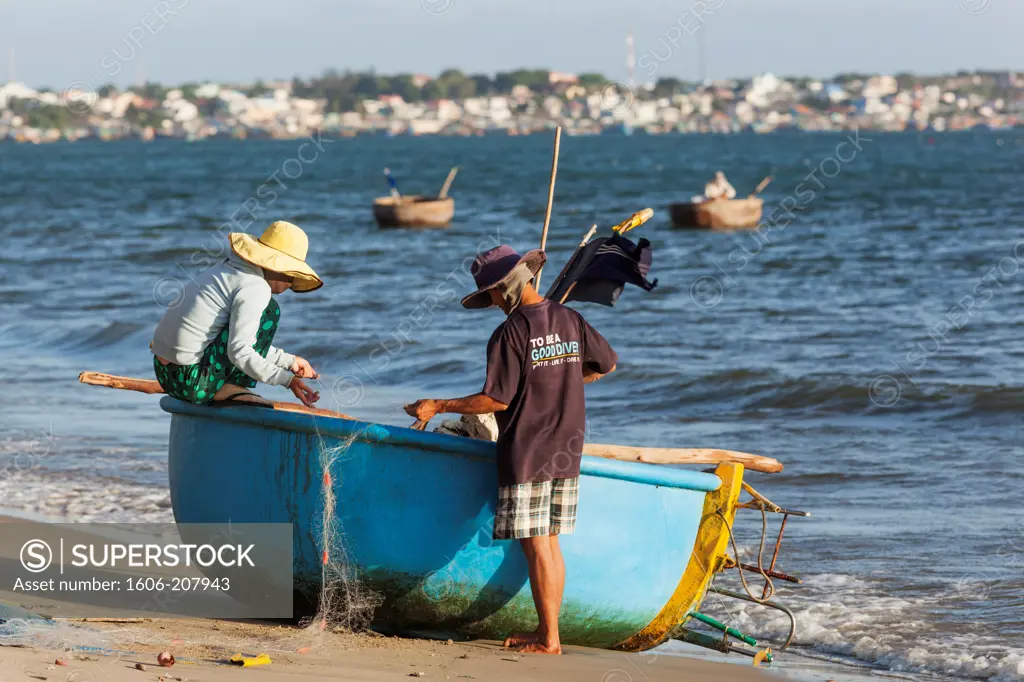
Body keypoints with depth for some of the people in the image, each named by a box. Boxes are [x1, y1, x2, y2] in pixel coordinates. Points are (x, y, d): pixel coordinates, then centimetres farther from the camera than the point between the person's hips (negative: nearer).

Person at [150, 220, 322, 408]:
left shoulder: (226, 268, 17)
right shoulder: (254, 287, -12)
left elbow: (243, 340, 27)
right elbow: (239, 352, -20)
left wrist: (290, 361, 31)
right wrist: (286, 379, -19)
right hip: (193, 383, -9)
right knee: (269, 310, -3)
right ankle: (229, 389, -3)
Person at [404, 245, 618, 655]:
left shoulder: (510, 333, -14)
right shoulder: (570, 321, 5)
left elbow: (496, 400, -15)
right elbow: (607, 364, 18)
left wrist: (438, 407, -6)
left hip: (525, 454, -7)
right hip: (566, 453, 7)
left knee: (536, 546, -2)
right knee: (550, 544, 12)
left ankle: (548, 640, 0)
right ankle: (547, 632, 15)